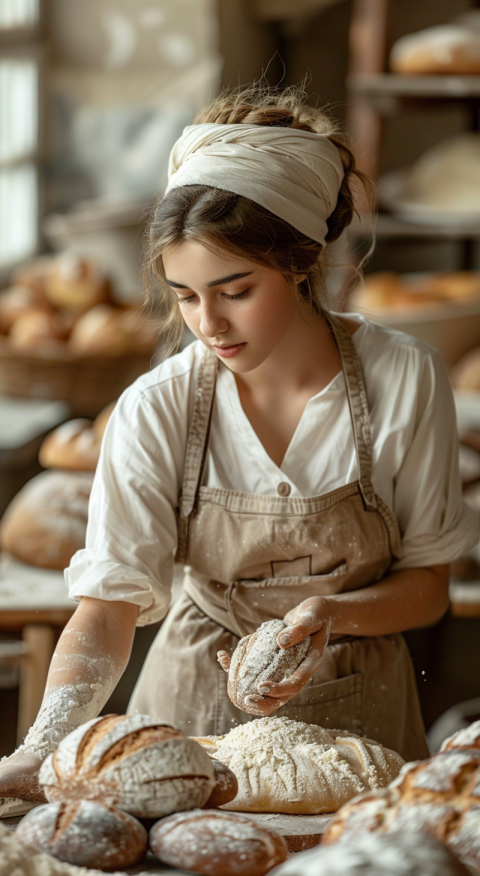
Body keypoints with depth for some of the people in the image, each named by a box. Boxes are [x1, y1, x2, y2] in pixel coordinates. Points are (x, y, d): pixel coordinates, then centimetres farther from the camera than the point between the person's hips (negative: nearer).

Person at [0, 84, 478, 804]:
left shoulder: (404, 380, -9)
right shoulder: (155, 410, -10)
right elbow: (109, 605, -16)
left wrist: (333, 614, -21)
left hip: (356, 716, 0)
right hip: (198, 712, 0)